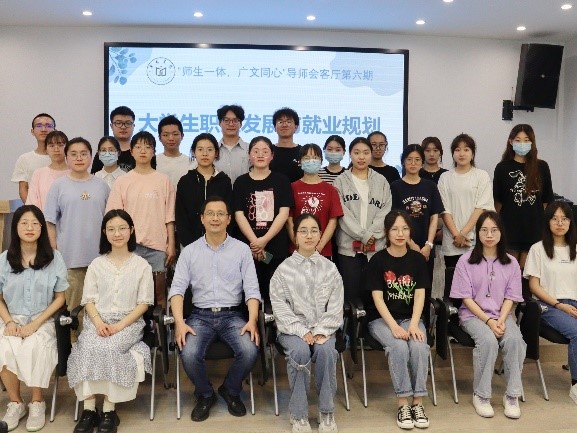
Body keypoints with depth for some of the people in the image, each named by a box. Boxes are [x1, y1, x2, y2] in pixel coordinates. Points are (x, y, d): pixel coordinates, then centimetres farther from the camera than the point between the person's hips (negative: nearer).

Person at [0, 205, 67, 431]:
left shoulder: (54, 258, -1)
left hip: (43, 321, -1)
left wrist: (35, 324, -11)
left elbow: (59, 298, 0)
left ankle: (37, 403, -11)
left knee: (34, 348, -33)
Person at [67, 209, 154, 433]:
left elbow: (143, 303, 1)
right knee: (88, 348, -29)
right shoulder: (96, 264, 14)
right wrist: (99, 322, -12)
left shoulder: (142, 265, 7)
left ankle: (109, 409, -22)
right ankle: (89, 408, -24)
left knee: (109, 348, -31)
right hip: (98, 321, 2)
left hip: (129, 322, -2)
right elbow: (89, 300, 8)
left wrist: (120, 325, -13)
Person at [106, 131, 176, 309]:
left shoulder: (163, 180, 4)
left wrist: (171, 244, 0)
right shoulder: (122, 181, 5)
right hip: (130, 245, 0)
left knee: (159, 293, 4)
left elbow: (169, 217, 4)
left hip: (157, 245, 0)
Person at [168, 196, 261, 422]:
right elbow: (177, 288, -1)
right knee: (189, 354, -27)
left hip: (232, 315, 0)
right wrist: (179, 322, -16)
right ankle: (205, 395, 7)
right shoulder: (189, 251, 6)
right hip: (201, 315, 0)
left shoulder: (242, 249, 4)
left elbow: (252, 289, -1)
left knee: (249, 351, -26)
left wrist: (252, 320, -17)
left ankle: (231, 391, 8)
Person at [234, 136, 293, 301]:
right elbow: (239, 215, -1)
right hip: (248, 247, 0)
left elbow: (284, 214, -3)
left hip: (276, 247, 0)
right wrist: (255, 241, -14)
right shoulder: (241, 182, 7)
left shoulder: (281, 181, 6)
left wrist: (264, 240, -13)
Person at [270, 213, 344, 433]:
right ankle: (299, 414, -16)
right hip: (293, 328, -1)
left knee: (326, 351, -31)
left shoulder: (329, 268, 7)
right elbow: (280, 306, -4)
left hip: (323, 328, 1)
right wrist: (301, 331, -15)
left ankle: (327, 411, -12)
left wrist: (322, 331, -12)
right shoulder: (284, 269, 3)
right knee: (300, 351, -32)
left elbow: (335, 306, 3)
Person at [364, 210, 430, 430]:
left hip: (411, 317, 2)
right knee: (399, 348, -30)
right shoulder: (377, 260, -4)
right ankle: (403, 404, -18)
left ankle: (418, 403, -15)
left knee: (419, 347, -28)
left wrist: (413, 325, -18)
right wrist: (394, 326, -22)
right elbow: (377, 298, -10)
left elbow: (419, 295, -3)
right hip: (382, 319, -2)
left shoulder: (418, 259, 4)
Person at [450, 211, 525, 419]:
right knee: (488, 341, -32)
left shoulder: (511, 263, 6)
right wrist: (488, 320, -15)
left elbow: (510, 297, 4)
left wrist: (501, 320, -14)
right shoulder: (466, 261, -2)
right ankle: (481, 395, -16)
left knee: (514, 339, -29)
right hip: (473, 314, -2)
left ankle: (512, 395, -15)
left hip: (503, 315, 3)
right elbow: (466, 297, -5)